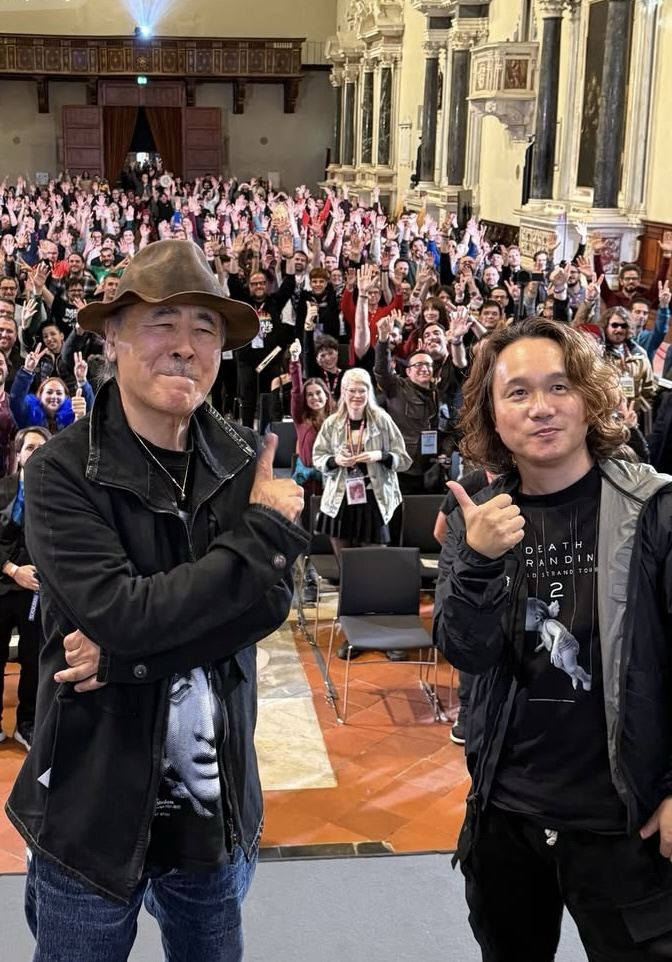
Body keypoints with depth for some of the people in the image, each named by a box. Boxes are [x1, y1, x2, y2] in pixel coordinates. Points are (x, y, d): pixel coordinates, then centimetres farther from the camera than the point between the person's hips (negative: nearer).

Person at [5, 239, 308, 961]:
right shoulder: (63, 473, -14)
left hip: (214, 801, 4)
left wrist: (128, 651, -23)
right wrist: (264, 534, -19)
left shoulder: (244, 460, -4)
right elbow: (120, 616, -24)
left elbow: (266, 601, -11)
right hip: (94, 811, -3)